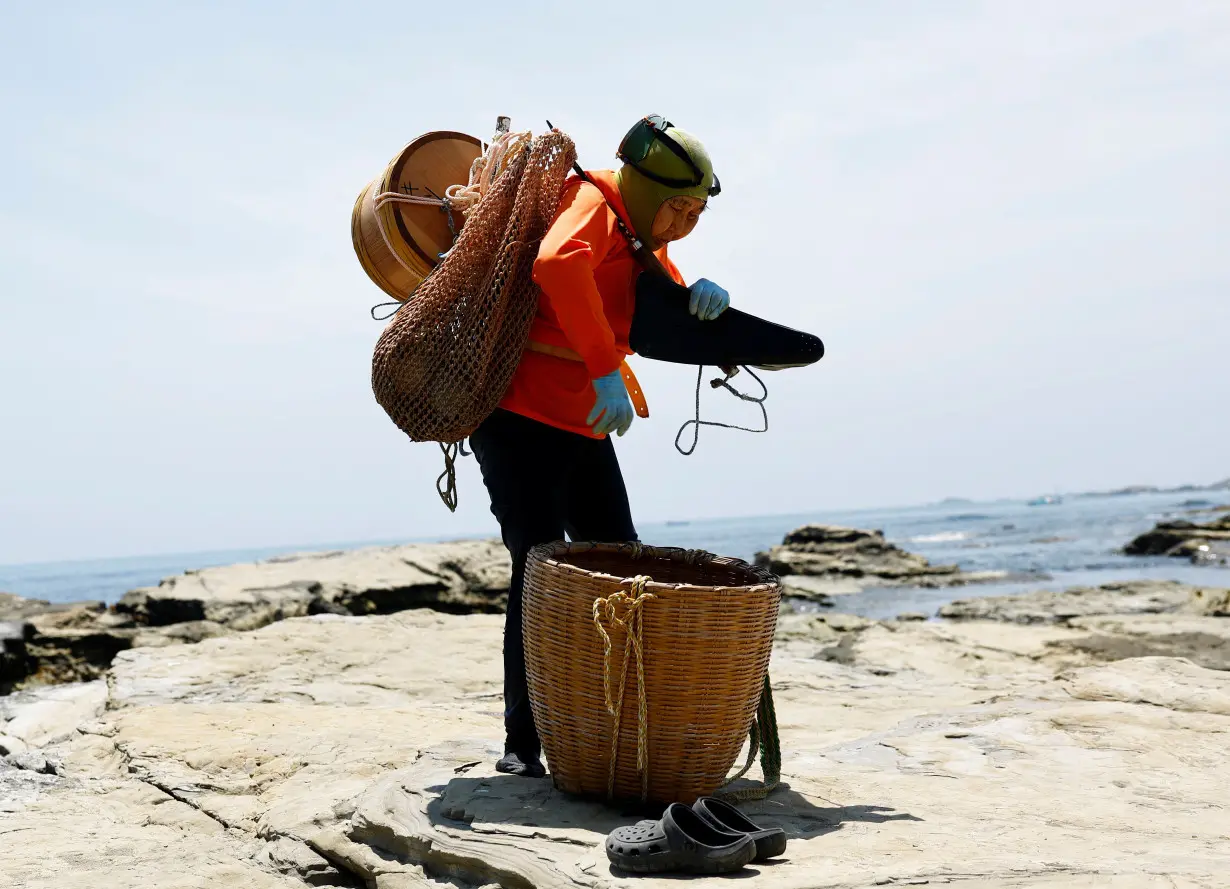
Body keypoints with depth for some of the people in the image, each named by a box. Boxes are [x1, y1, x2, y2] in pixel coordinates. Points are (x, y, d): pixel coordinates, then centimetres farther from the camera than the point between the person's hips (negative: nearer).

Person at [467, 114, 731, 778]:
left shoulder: (643, 240, 14)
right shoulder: (592, 205, -14)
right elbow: (558, 264, -37)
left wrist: (703, 295, -10)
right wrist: (605, 370, -38)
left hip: (583, 425, 9)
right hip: (520, 415, -9)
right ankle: (523, 743, -5)